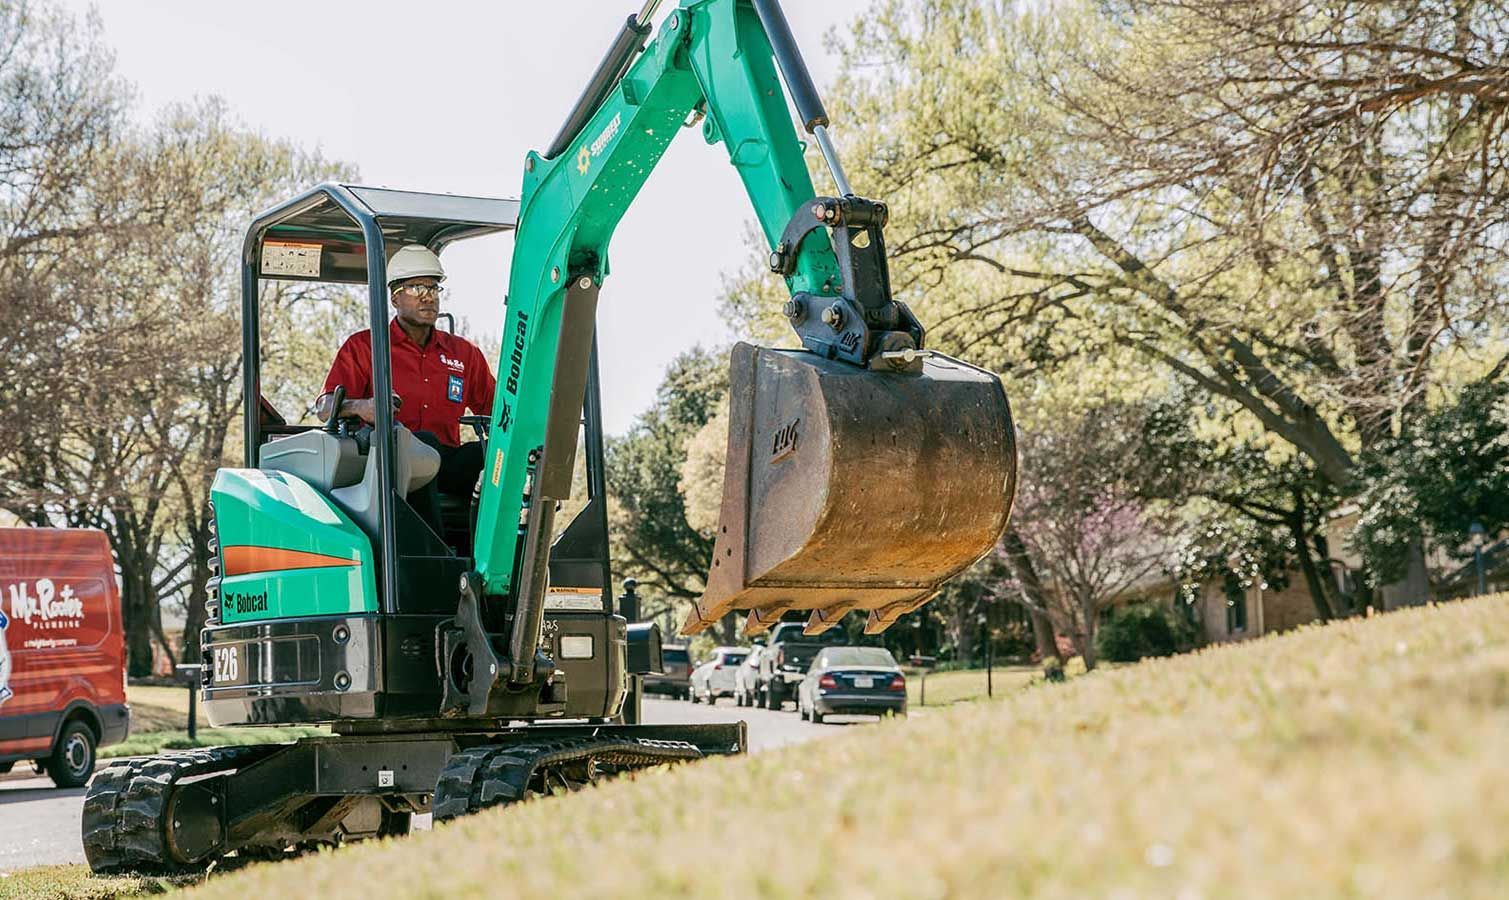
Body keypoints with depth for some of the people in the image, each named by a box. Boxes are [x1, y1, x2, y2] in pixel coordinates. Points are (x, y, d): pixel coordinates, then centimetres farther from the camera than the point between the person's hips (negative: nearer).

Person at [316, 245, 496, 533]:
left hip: (446, 467, 3)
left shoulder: (464, 353, 23)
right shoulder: (363, 347, 11)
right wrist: (360, 407, -25)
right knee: (422, 442, -37)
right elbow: (325, 409, 0)